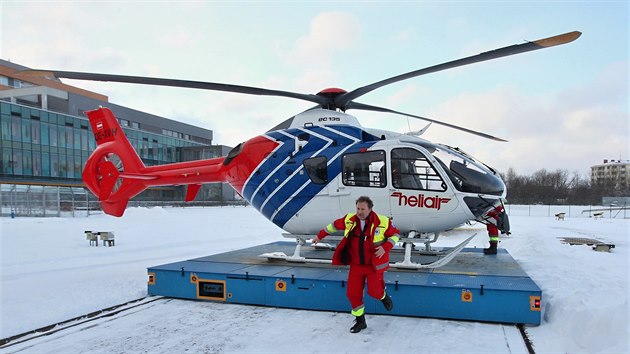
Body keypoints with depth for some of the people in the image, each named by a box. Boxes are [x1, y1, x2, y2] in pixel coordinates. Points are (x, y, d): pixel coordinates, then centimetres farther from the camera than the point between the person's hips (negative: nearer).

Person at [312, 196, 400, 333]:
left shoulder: (382, 222, -14)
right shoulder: (349, 220, -5)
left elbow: (396, 234, -1)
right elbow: (335, 225, 12)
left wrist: (385, 247, -16)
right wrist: (320, 236, 17)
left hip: (374, 264, -3)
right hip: (356, 265, 3)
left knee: (374, 291, -7)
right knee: (353, 293, 3)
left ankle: (383, 296, 33)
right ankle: (360, 321, 24)